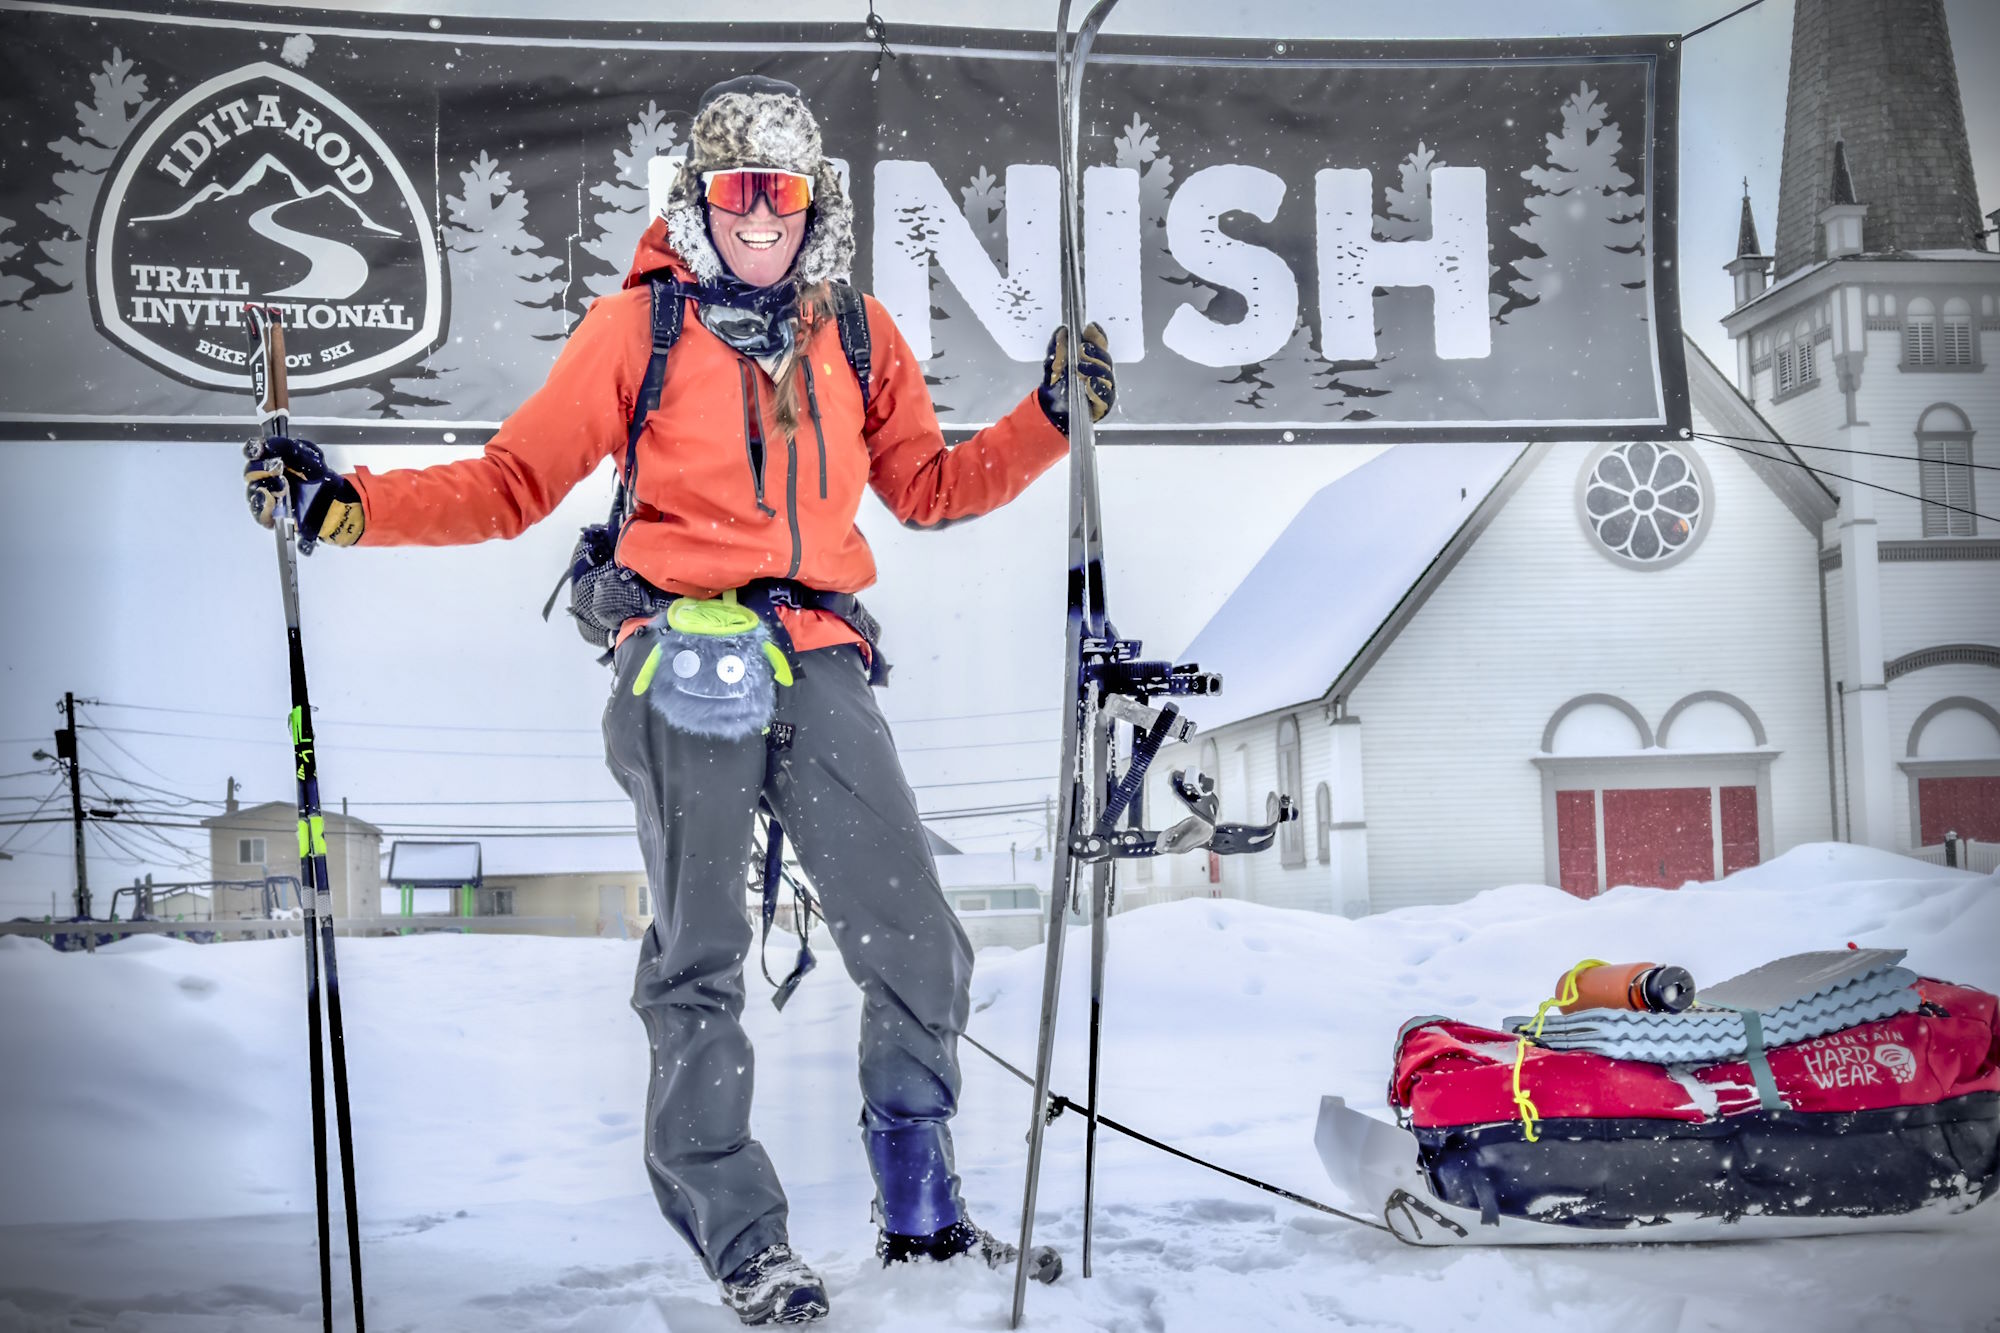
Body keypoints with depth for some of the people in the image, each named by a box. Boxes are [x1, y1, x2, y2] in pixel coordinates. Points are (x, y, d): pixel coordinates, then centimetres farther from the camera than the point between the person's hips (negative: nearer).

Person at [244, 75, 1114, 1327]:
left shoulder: (858, 333, 13)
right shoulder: (638, 327, 3)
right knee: (701, 958, 0)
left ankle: (921, 1211, 15)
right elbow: (511, 483, 3)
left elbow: (928, 486, 20)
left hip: (822, 661, 3)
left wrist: (1050, 420, 9)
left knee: (921, 948, -1)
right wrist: (351, 505, -8)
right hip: (686, 654, -3)